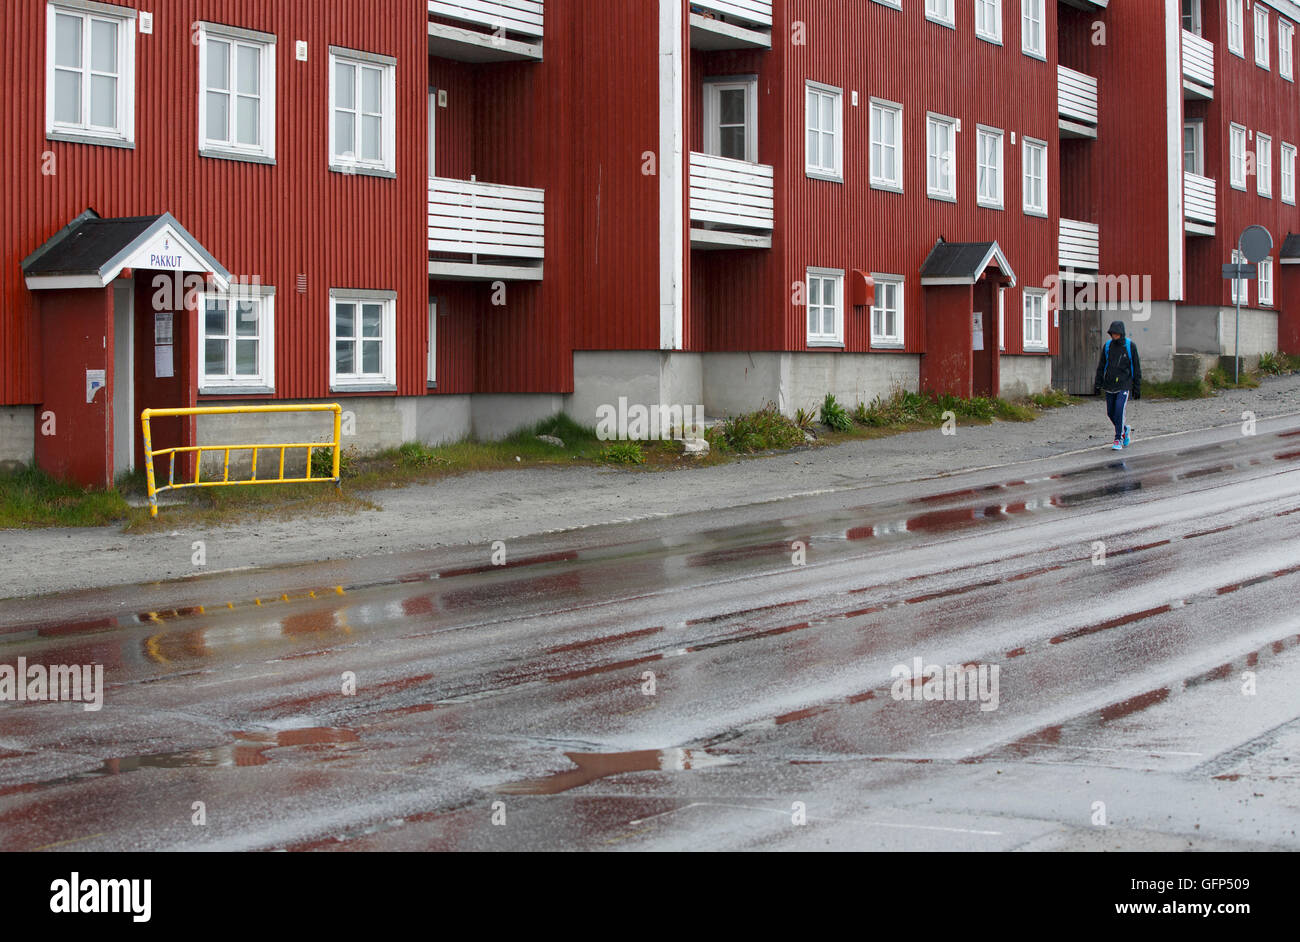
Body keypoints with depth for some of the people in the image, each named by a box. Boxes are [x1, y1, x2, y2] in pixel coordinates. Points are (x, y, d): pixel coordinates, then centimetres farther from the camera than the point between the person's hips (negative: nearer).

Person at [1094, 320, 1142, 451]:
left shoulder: (1130, 346, -4)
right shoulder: (1107, 346, 4)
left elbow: (1136, 368, 0)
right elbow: (1101, 366, 10)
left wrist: (1137, 388, -1)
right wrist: (1099, 384, 3)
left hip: (1124, 385, -4)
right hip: (1109, 385, 4)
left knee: (1119, 410, -16)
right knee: (1111, 413, 6)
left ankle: (1118, 440, -9)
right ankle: (1125, 430, 33)